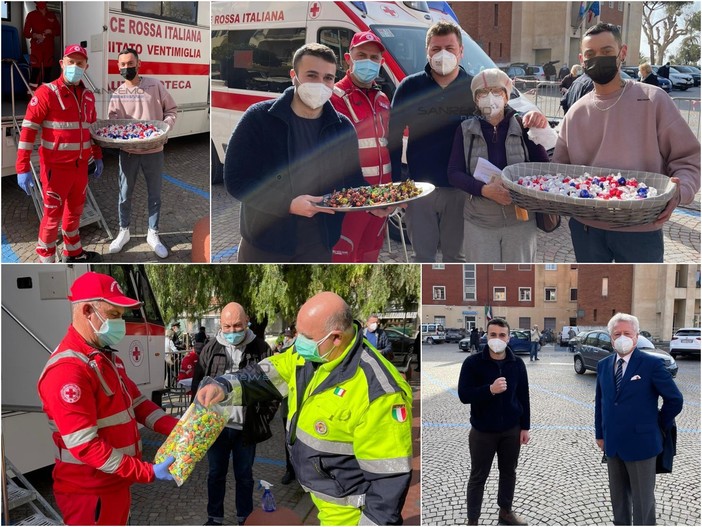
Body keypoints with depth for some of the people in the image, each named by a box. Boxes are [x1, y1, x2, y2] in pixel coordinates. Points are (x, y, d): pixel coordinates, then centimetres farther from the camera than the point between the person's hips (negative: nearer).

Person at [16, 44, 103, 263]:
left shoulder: (88, 96, 8)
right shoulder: (46, 93, -13)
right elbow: (28, 129, -16)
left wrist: (97, 156, 17)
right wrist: (23, 168, -20)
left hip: (80, 166, 7)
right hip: (56, 168, -7)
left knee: (75, 211, 20)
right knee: (53, 215, 1)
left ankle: (73, 253, 38)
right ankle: (46, 263, 13)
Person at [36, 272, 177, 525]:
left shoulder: (107, 357, 10)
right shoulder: (67, 370, -24)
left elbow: (135, 401, 12)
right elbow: (84, 445, -27)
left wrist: (176, 428, -4)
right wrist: (148, 472, -27)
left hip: (116, 482, 9)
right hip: (90, 492, -9)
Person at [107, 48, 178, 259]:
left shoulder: (155, 85, -2)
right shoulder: (117, 94, 2)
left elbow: (171, 109, 3)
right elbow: (112, 122, -4)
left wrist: (165, 127, -13)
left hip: (153, 151, -1)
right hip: (128, 151, 1)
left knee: (154, 194, 10)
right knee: (125, 194, 11)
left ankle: (153, 234, 24)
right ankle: (124, 231, 28)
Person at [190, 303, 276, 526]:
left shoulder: (260, 349, -6)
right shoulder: (211, 348, -2)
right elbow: (198, 384, 5)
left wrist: (264, 418, -7)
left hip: (246, 427, -1)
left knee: (244, 475, 14)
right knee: (216, 474, 15)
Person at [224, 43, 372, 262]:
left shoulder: (343, 128, 2)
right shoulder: (258, 118, -9)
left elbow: (352, 181, 8)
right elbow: (235, 179, -13)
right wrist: (288, 204, -24)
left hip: (318, 244, 3)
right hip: (264, 241, -2)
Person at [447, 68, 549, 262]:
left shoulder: (522, 127, 0)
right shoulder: (466, 130, 2)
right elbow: (454, 173, -4)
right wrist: (484, 190, -20)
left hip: (520, 219, 0)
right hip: (479, 222, 0)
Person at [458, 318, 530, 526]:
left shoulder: (517, 364, -2)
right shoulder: (473, 362, -12)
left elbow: (523, 397, 5)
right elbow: (464, 395, -16)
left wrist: (525, 427, 4)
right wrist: (490, 389, -30)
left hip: (511, 430, 3)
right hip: (483, 431, -3)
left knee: (509, 472, 17)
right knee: (478, 476, 7)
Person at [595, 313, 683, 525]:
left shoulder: (651, 364, -12)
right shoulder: (603, 365, 5)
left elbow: (675, 399, -6)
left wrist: (661, 426, 1)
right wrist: (600, 434, 11)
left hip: (641, 443, -5)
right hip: (613, 444, 5)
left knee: (643, 499, 6)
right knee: (618, 496, 18)